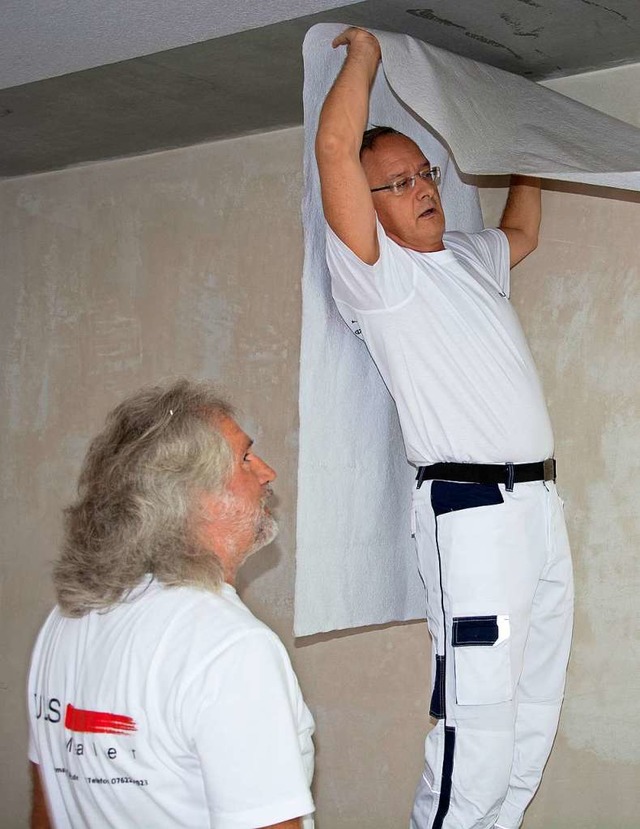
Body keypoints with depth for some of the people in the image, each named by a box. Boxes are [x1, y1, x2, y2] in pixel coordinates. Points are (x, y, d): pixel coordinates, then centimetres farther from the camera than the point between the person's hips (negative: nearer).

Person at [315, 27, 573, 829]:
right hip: (470, 510, -8)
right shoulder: (375, 272, -3)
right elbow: (334, 146, -15)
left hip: (539, 502, 8)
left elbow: (522, 231, 43)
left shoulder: (469, 258, 20)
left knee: (534, 713, 10)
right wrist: (362, 55, -1)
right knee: (479, 721, -13)